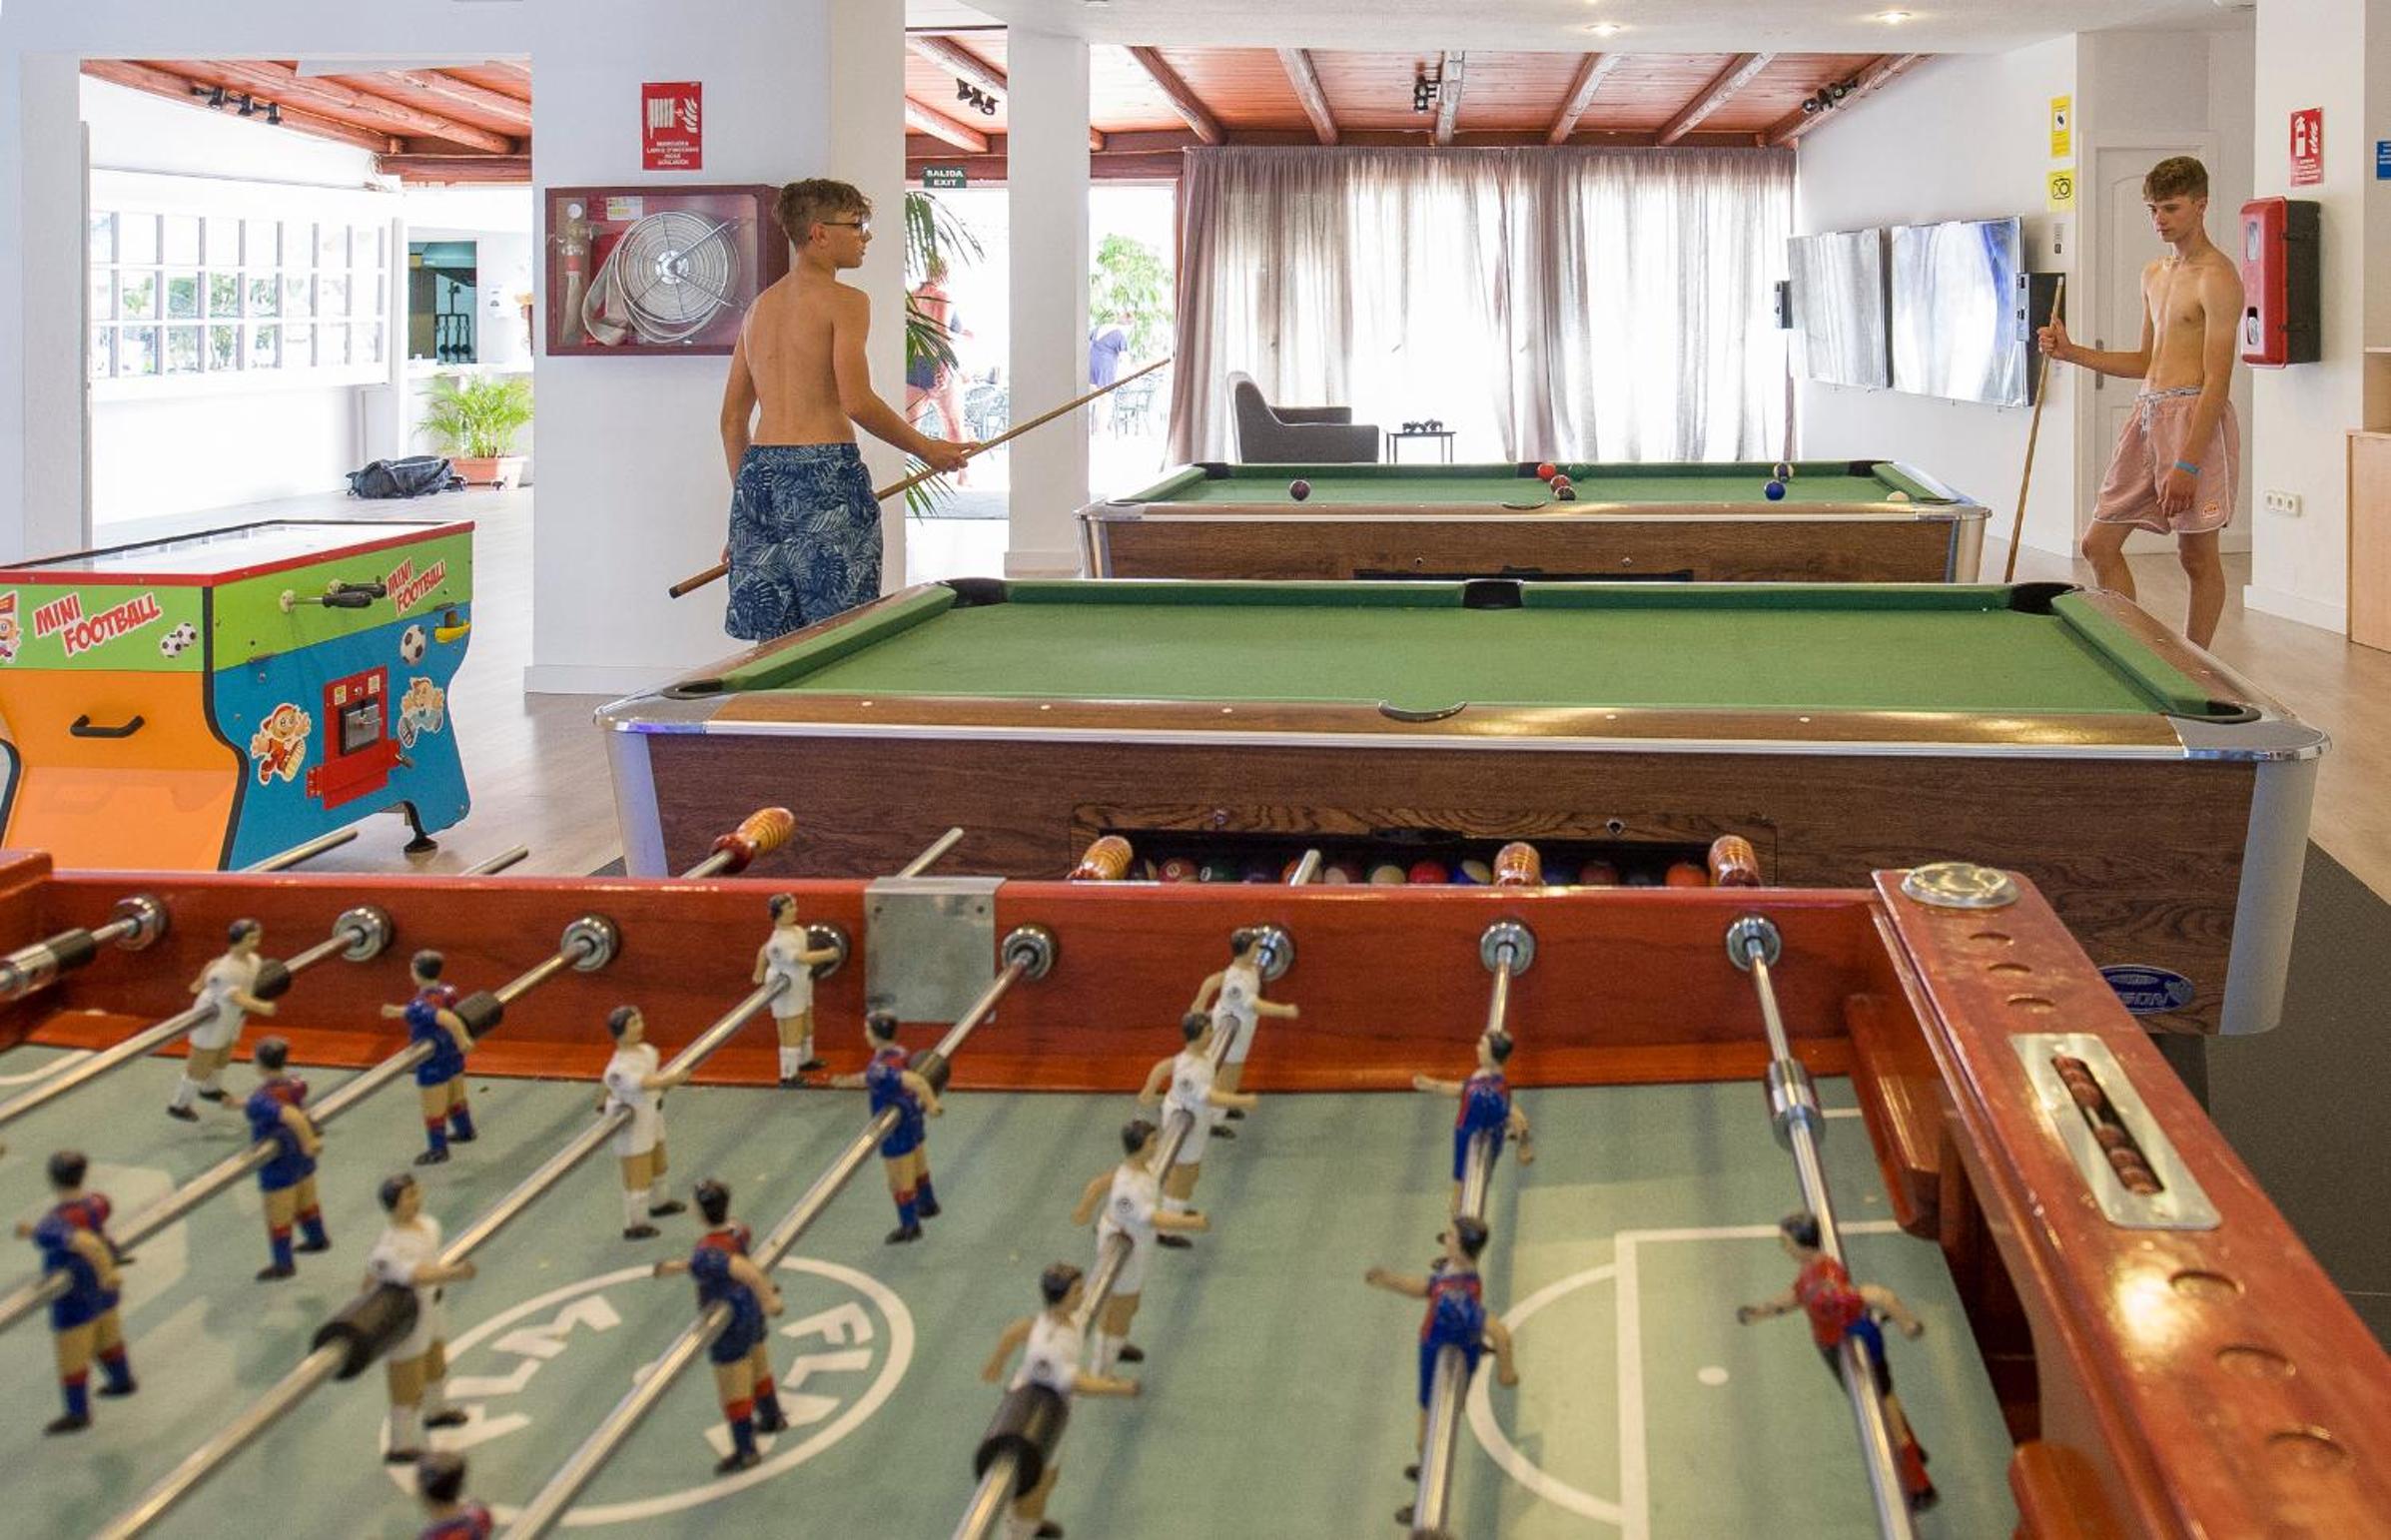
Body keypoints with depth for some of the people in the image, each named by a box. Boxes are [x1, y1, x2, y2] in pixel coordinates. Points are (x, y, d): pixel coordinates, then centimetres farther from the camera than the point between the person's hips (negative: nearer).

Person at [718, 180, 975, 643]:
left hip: (758, 471, 8)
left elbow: (732, 420, 18)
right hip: (824, 472, -7)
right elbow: (857, 402, -15)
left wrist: (748, 501, 23)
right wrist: (926, 449, -2)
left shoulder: (760, 306, 18)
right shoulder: (844, 301, -4)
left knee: (773, 642, 9)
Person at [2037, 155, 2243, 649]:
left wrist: (2187, 463, -21)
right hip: (2146, 413, 9)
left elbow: (2217, 381, -16)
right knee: (2100, 545, 7)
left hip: (2196, 416, -9)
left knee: (2197, 554, 1)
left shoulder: (2217, 277, -11)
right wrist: (2070, 352, 11)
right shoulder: (2154, 274, 17)